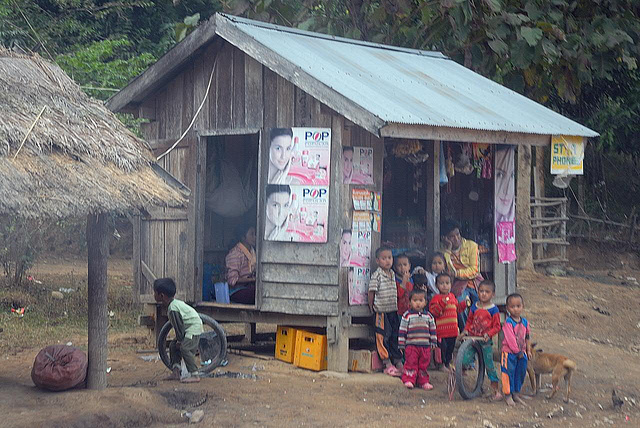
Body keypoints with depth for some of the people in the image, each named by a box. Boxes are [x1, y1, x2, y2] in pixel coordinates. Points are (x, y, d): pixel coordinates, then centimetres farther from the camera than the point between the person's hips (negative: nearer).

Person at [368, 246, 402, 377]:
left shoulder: (393, 274, 10)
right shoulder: (376, 276, -10)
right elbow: (372, 292, -7)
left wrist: (397, 305, 15)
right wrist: (372, 307, -4)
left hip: (393, 310, 6)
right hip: (382, 311, -6)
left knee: (395, 336, 10)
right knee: (383, 337, -2)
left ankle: (398, 362, 18)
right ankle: (388, 365, 2)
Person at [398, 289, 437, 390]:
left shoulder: (428, 316, 9)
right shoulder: (407, 315, 0)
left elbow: (433, 330, 15)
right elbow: (402, 331, 0)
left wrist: (433, 343, 9)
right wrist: (401, 344, -4)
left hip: (425, 346, 3)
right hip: (411, 345, -3)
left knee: (424, 364, 6)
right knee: (411, 363, -7)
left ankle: (423, 381, 14)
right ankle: (409, 380, -3)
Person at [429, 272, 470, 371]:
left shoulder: (452, 296, 14)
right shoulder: (436, 298, -10)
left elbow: (457, 308, 27)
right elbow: (433, 312, -20)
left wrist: (464, 304, 14)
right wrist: (442, 304, -30)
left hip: (452, 329, 7)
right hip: (441, 329, -7)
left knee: (451, 347, 16)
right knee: (442, 347, -6)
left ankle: (448, 363, 32)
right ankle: (441, 364, 9)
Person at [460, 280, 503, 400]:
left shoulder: (493, 309, -4)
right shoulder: (474, 307, 8)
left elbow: (497, 326, -3)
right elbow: (469, 321, 18)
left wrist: (488, 334, -18)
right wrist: (466, 330, 1)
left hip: (486, 341, -3)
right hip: (473, 338, 3)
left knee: (489, 365, -1)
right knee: (464, 361, -10)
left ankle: (496, 390, 7)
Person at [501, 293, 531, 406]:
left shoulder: (524, 322, 5)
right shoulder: (508, 322, -16)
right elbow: (510, 338, -19)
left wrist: (528, 350, 12)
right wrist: (517, 351, -16)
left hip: (521, 353, 6)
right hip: (509, 352, -6)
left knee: (520, 373, 11)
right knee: (508, 373, -1)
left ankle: (516, 394, 23)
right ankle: (508, 395, 8)